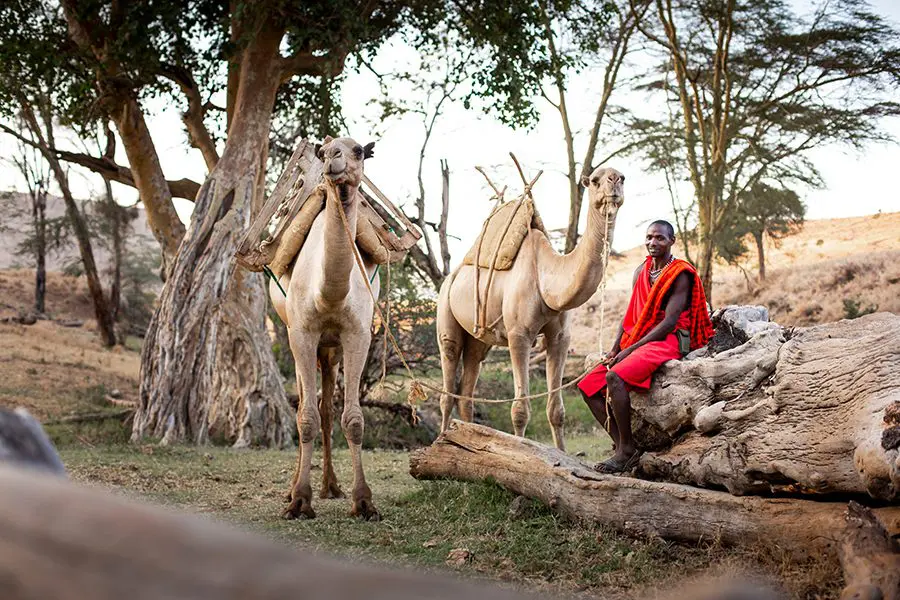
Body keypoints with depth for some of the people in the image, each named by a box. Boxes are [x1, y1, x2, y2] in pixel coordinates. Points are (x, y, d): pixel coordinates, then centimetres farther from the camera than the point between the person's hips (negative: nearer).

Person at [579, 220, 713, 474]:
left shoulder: (681, 274, -8)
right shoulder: (641, 272, 16)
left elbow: (670, 322, -15)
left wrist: (629, 349, -17)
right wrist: (614, 350, 1)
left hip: (668, 341, -9)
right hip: (637, 341, 9)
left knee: (615, 377, -32)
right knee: (588, 386, -4)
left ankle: (627, 449, -22)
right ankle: (621, 446, -9)